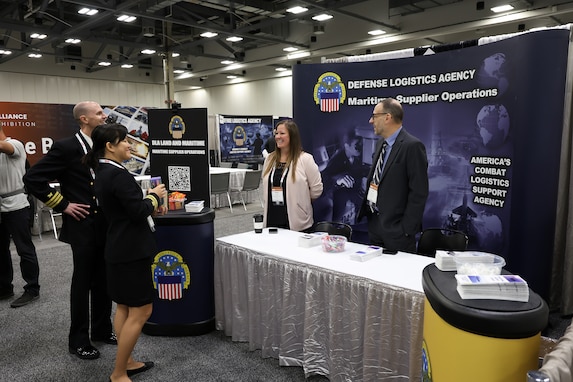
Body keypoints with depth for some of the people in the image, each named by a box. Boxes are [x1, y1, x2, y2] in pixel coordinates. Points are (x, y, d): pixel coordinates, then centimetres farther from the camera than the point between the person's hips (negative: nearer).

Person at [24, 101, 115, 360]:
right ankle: (78, 340, 20)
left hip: (107, 225, 6)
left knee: (104, 281, 15)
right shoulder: (66, 148, -12)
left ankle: (102, 330, 31)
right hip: (83, 226, -6)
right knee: (83, 282, 5)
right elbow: (32, 178, -14)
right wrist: (62, 205, -13)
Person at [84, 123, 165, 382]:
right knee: (141, 311, -2)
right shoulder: (118, 174, -20)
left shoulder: (103, 172, 10)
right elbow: (139, 212, -22)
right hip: (130, 250, -10)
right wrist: (154, 195, -6)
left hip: (119, 248, 10)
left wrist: (149, 199, 9)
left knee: (124, 307, 18)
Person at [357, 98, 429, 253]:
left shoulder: (412, 146, -15)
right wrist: (366, 213, 12)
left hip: (396, 228, -8)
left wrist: (406, 229, -18)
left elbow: (419, 192, -17)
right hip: (374, 222, 8)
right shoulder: (381, 143, 12)